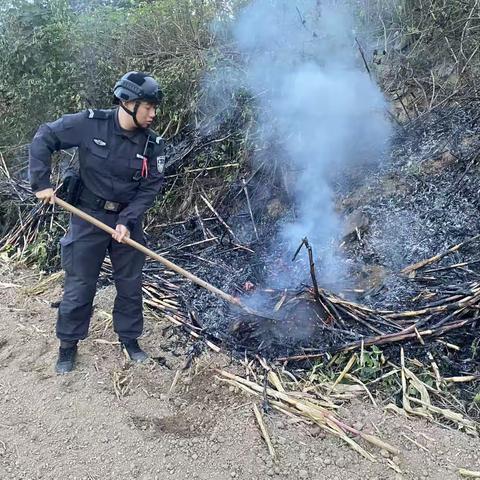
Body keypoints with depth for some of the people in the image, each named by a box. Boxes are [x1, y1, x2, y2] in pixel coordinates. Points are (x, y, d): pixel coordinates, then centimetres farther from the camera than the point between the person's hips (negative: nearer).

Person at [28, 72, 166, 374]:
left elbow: (151, 188, -6)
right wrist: (42, 183, -11)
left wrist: (127, 221, -17)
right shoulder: (90, 124, -14)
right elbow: (44, 139, -6)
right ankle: (68, 344, 26)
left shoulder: (153, 144, -7)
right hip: (89, 217, -2)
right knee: (79, 285, 6)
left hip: (127, 221, 3)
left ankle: (129, 338, 31)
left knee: (131, 284, 11)